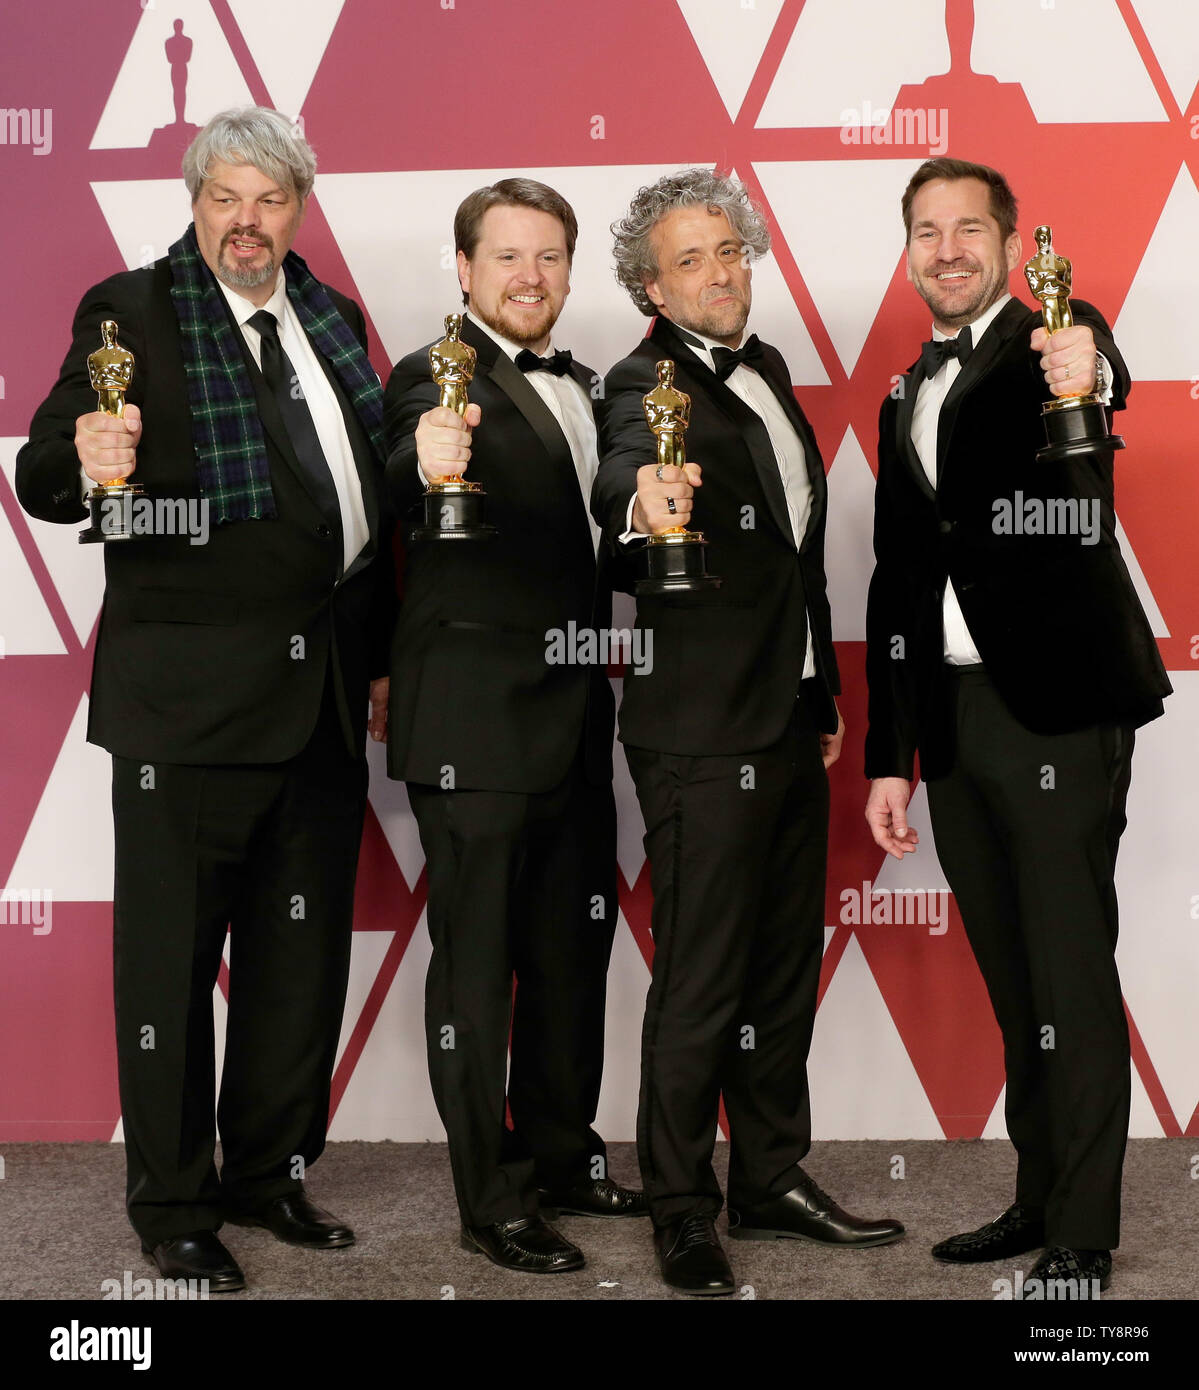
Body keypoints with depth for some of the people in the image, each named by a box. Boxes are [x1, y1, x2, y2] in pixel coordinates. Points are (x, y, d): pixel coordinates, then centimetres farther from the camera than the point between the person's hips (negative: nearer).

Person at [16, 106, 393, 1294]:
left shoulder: (331, 318, 13)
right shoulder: (129, 313, -4)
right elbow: (42, 475, -10)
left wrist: (378, 655, 16)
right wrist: (84, 463, -34)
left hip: (324, 687, 6)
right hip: (188, 688, -6)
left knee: (304, 951, 14)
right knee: (171, 956, 3)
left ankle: (269, 1174, 30)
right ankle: (173, 1208, 16)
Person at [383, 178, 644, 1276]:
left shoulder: (583, 389, 14)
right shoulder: (436, 380, -10)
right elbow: (401, 486, -31)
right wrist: (424, 467, -53)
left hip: (575, 720, 8)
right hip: (475, 724, -8)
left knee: (574, 947, 17)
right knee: (477, 961, 2)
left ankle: (561, 1157, 32)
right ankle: (490, 1200, 11)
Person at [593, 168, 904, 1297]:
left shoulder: (765, 368, 13)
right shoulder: (647, 385, -12)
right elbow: (620, 472, -36)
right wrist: (641, 502, -60)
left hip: (790, 718, 8)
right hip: (703, 729, -8)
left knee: (786, 965, 16)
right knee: (701, 983, -1)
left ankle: (773, 1182, 29)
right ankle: (682, 1214, 13)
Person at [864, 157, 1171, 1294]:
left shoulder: (1057, 347, -1)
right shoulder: (905, 400, 19)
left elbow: (1102, 384, -28)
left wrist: (1086, 376, -53)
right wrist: (889, 756, 15)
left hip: (1056, 709, -6)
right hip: (952, 721, 7)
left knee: (1073, 977, -3)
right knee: (1012, 980, 13)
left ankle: (1081, 1238, 4)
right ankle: (1036, 1200, 23)